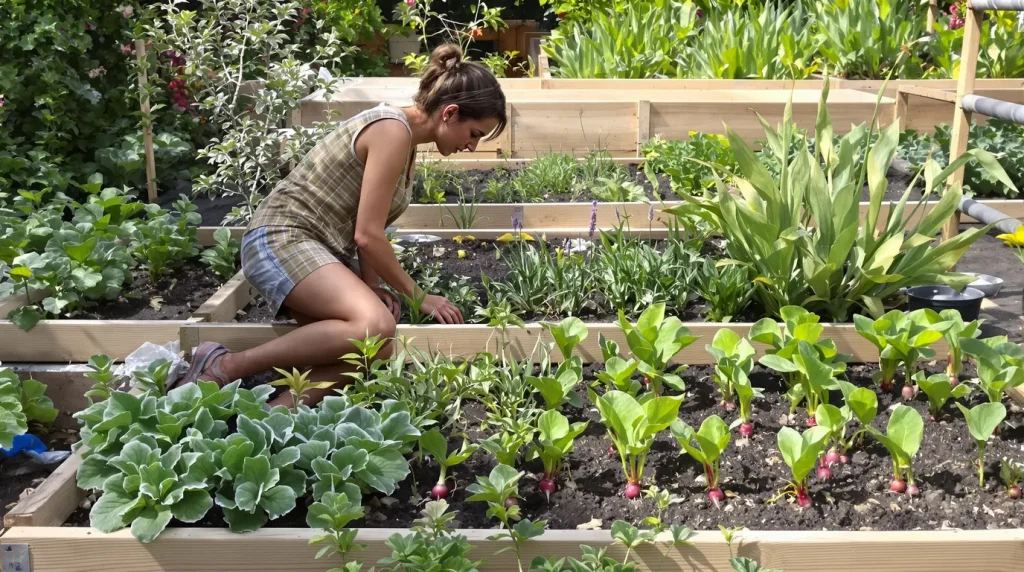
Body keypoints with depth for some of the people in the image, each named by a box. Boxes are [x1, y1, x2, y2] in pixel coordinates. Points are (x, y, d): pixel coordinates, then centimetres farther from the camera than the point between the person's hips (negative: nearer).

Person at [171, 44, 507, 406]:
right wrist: (417, 296, -7)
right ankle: (224, 367, -21)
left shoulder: (403, 138, 14)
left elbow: (364, 226, 11)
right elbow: (367, 235, -17)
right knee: (375, 326, -32)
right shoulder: (393, 131, -16)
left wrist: (370, 283, -4)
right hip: (281, 239, -10)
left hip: (321, 249, 10)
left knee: (379, 336, -15)